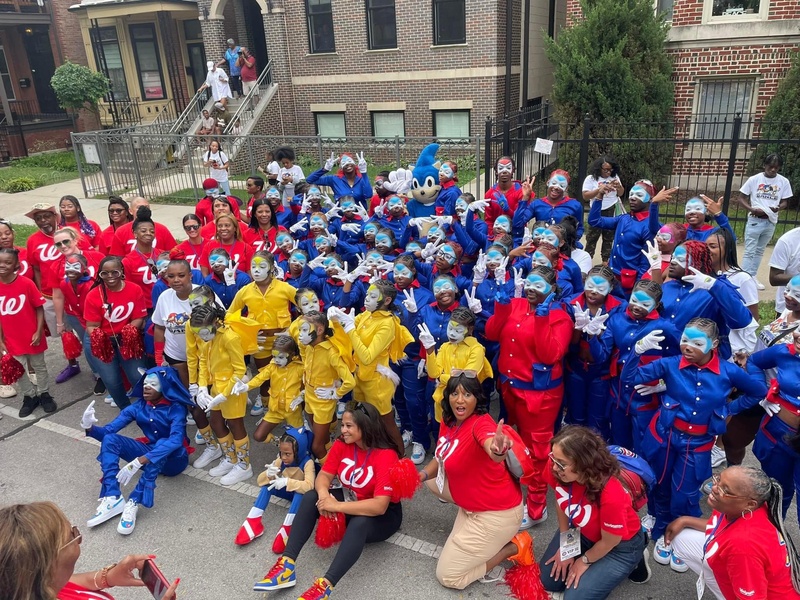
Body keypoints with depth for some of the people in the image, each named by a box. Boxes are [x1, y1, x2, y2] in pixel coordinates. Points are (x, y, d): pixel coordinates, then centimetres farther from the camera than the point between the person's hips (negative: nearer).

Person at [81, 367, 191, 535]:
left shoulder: (176, 409, -21)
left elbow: (176, 440, -38)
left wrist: (141, 461, -48)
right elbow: (109, 430, -11)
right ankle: (113, 498, -28)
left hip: (173, 458, -5)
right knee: (109, 439, -17)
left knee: (161, 443, -39)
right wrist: (91, 428, -35)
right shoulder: (138, 407, -5)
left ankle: (134, 503, -37)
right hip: (150, 451, 5)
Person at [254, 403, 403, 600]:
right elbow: (324, 475, -7)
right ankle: (287, 565, -24)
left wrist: (336, 506, -34)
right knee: (311, 497, -18)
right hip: (350, 502, 6)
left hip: (383, 515, -6)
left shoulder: (386, 456, -28)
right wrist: (324, 494, -31)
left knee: (360, 523, -39)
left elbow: (380, 506, -33)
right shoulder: (342, 445, -9)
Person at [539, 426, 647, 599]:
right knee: (548, 580, 8)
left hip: (620, 546, -5)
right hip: (582, 531, 5)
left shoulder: (611, 494, -42)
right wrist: (566, 545, 0)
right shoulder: (557, 468, -29)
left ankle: (632, 563, 12)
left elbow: (609, 542, -22)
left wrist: (585, 561, -6)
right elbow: (561, 503, -6)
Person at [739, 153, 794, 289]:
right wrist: (752, 209, -18)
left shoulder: (784, 182, 0)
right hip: (755, 220, -3)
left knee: (759, 251, 13)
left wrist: (777, 208, -17)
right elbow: (741, 198, -2)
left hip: (771, 222, 3)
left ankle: (752, 277, 21)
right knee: (749, 251, -3)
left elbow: (785, 202, 6)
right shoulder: (754, 179, -6)